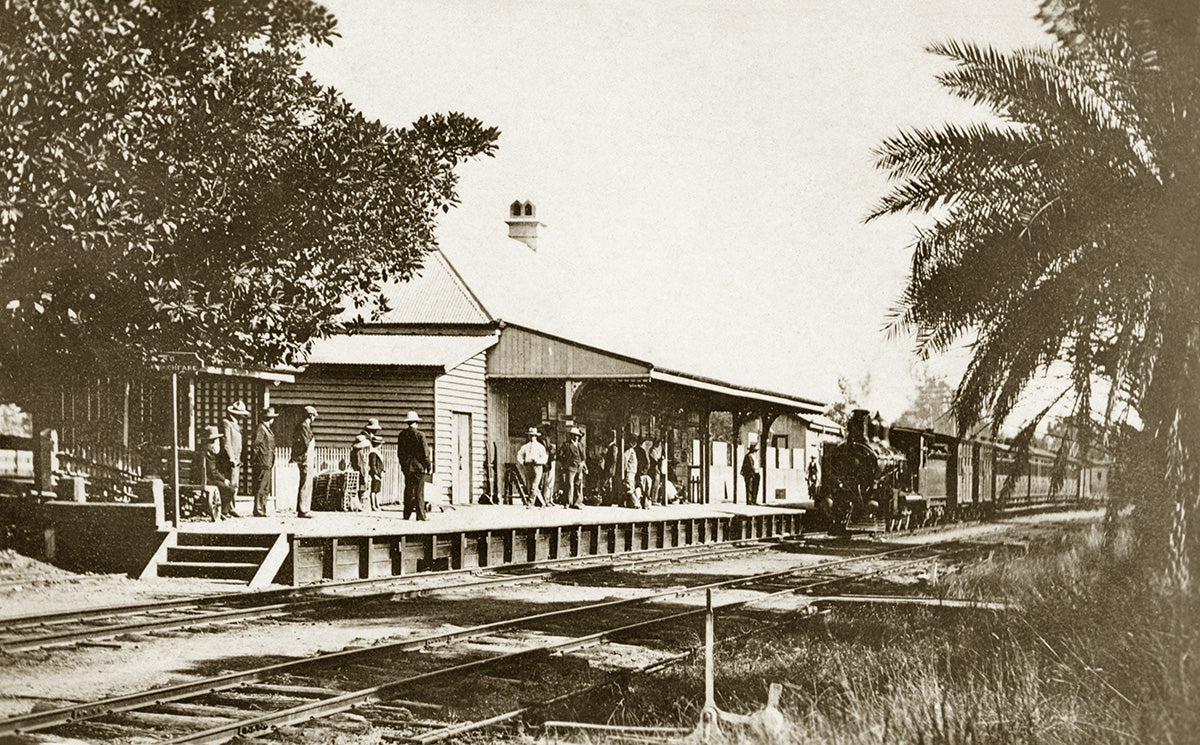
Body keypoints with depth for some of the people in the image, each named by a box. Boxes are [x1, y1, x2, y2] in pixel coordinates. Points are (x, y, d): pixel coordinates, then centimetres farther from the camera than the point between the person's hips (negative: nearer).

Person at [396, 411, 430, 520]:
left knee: (408, 490, 10)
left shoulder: (401, 435, 5)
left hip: (406, 467, 5)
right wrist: (428, 466, 0)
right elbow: (425, 453, -9)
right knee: (419, 491, -2)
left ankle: (406, 514, 10)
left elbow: (399, 452, 12)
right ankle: (420, 515, -2)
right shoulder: (420, 435, -10)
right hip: (418, 466, -5)